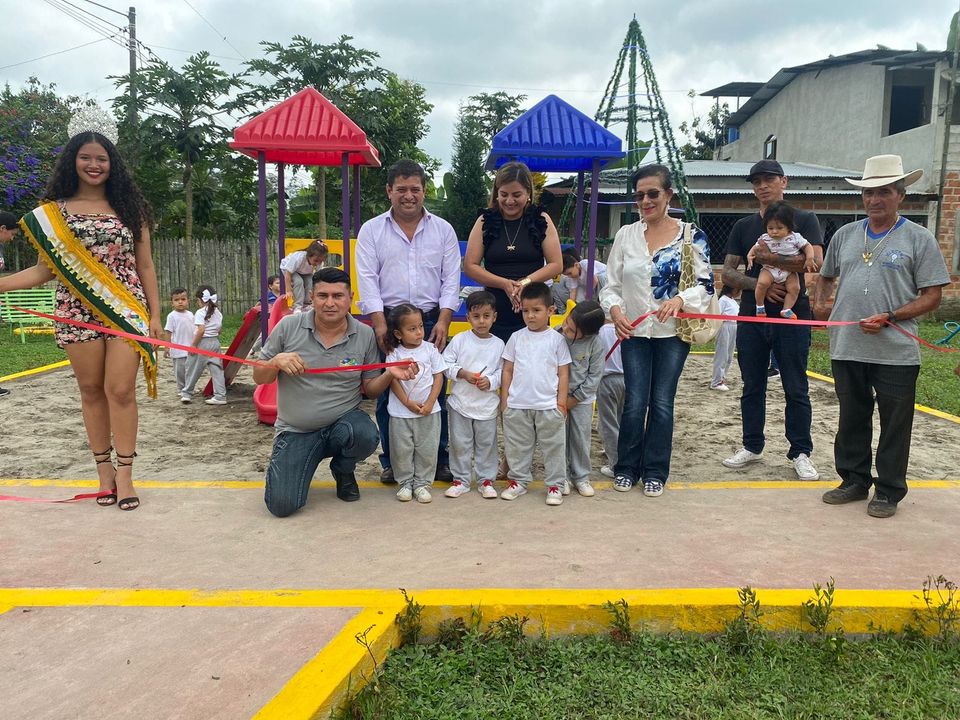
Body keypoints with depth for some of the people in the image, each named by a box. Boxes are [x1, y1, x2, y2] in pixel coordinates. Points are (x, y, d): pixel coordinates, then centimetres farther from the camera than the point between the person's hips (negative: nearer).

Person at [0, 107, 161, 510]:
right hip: (78, 312, 1)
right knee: (91, 390, 6)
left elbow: (145, 267, 8)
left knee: (120, 389, -5)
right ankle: (104, 469, 17)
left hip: (127, 310, -1)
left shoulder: (129, 207, 8)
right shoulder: (53, 212, 6)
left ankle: (125, 474, 1)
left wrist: (155, 315, 2)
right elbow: (45, 270, 6)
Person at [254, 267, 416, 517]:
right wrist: (277, 362, -20)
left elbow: (369, 389, 4)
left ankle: (343, 471, 4)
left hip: (344, 421, 1)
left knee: (365, 436, -35)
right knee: (282, 505, -15)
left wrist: (390, 374, -17)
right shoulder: (288, 327, -5)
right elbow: (259, 378, 2)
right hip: (296, 430, 0)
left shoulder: (365, 335, -4)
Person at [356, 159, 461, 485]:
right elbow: (367, 280, -3)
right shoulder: (371, 230, 4)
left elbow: (451, 279, 3)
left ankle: (440, 459, 18)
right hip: (388, 321, 0)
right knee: (388, 394, 5)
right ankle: (391, 462, 18)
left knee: (435, 393, 5)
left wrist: (443, 321, -8)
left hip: (432, 321, 1)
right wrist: (380, 323, -14)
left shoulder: (443, 229, 7)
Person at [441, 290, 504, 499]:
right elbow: (446, 363, -2)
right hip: (460, 402, 0)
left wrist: (491, 381, -16)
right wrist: (463, 373, -15)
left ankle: (486, 479, 22)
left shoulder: (498, 344, -1)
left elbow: (503, 371, 2)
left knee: (486, 443, 8)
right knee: (460, 443, 7)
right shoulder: (459, 340, -3)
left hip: (487, 404, 0)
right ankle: (460, 479, 21)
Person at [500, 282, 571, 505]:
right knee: (517, 447, 12)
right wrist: (504, 400, 3)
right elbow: (507, 371, 6)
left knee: (553, 447, 6)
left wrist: (561, 403, -5)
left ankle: (555, 485, 17)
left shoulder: (557, 339, -1)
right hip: (517, 405, 2)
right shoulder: (516, 338, 4)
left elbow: (563, 374, 0)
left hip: (548, 406, -2)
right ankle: (518, 481, 26)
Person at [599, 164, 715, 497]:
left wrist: (679, 299, -23)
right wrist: (615, 309, -15)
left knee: (662, 403, 1)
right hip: (634, 332, 1)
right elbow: (611, 285, 6)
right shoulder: (626, 234, 4)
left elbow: (706, 285, -3)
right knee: (635, 402, -1)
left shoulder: (691, 235, -1)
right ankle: (627, 467, 17)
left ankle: (655, 471, 16)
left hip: (673, 332, -1)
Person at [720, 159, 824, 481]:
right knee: (752, 386, 10)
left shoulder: (804, 220, 2)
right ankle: (752, 446, 21)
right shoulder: (743, 226, 11)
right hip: (752, 317, 3)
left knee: (796, 388, 2)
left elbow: (816, 261, -15)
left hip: (792, 315, -3)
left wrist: (770, 258, -17)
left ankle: (800, 452, 12)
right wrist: (759, 284, -12)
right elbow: (728, 273, 4)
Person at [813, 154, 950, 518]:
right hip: (846, 349, 4)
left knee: (894, 425, 6)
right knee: (852, 419, 15)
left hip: (895, 352, -4)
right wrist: (819, 303, 3)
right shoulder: (845, 234, 11)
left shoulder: (918, 238, -2)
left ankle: (889, 491, 20)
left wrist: (889, 318, -17)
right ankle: (854, 480, 30)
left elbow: (931, 296, -5)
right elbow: (826, 277, 23)